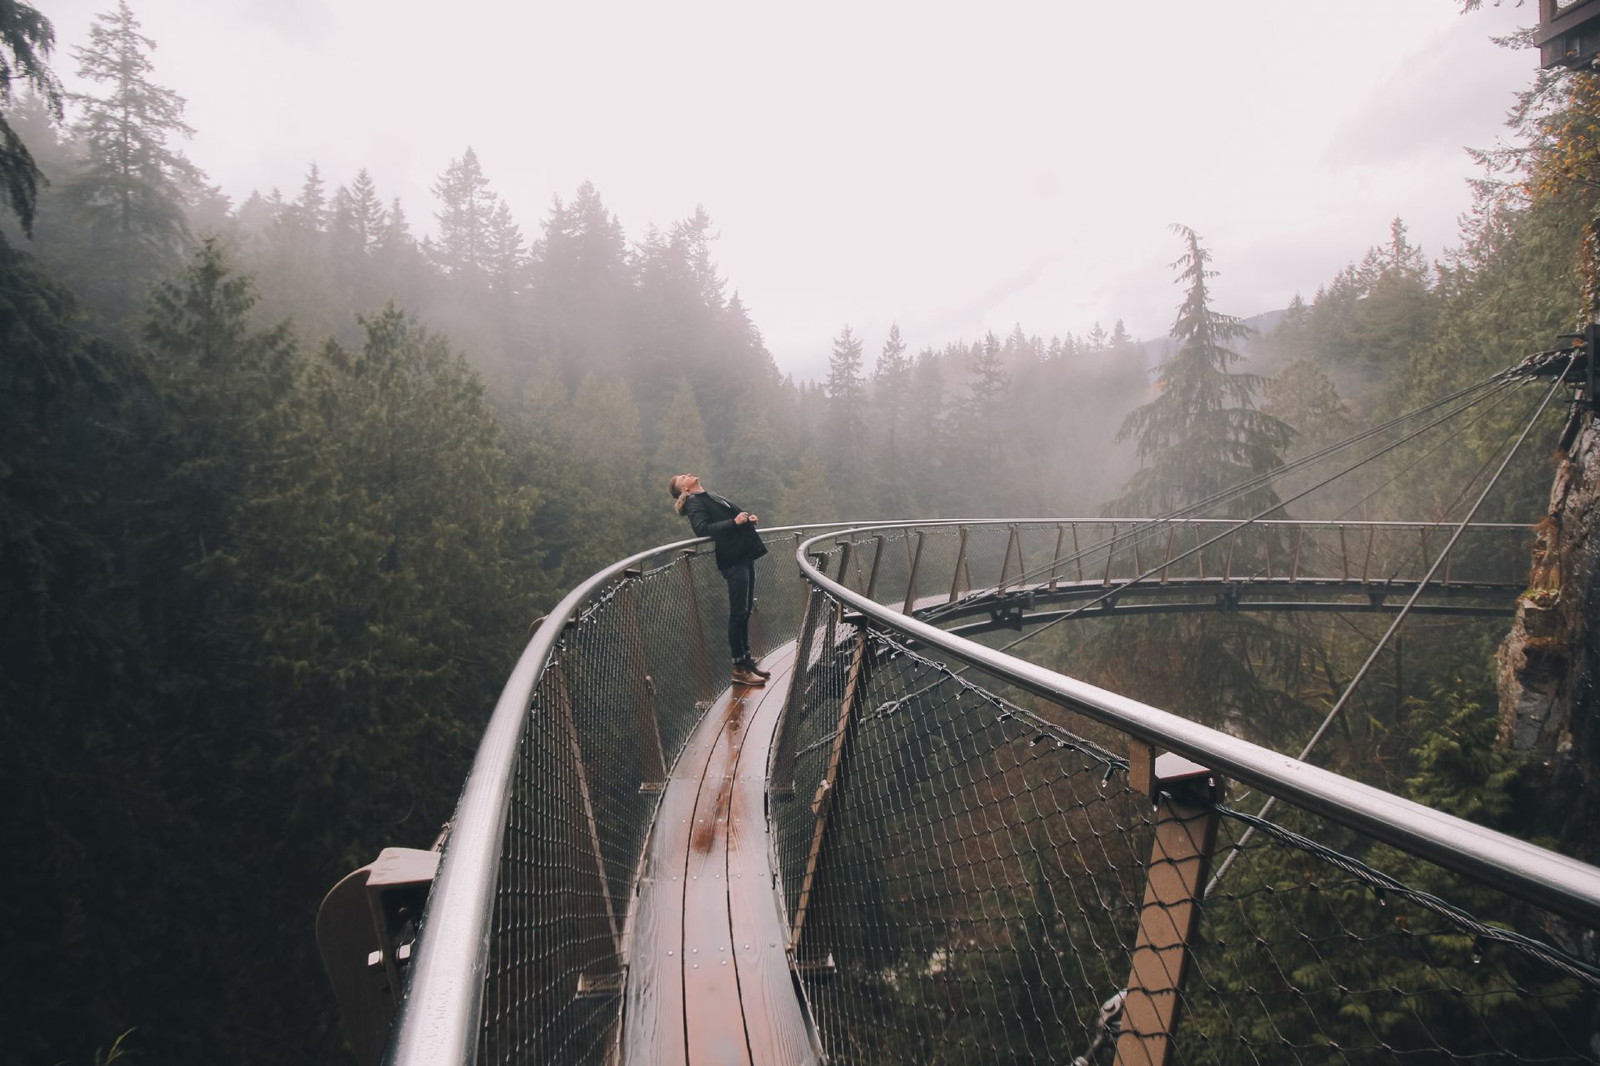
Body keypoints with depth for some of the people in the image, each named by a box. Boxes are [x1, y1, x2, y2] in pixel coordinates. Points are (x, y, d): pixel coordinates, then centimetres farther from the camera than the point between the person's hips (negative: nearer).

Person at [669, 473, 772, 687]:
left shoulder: (710, 497, 22)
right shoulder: (694, 504, -3)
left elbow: (732, 516, 26)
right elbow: (703, 529, -19)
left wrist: (748, 518, 4)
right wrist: (734, 522, -24)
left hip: (745, 555, 8)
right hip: (733, 559, -8)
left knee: (745, 611, 12)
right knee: (738, 612, -7)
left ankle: (747, 659, 21)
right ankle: (739, 669, -2)